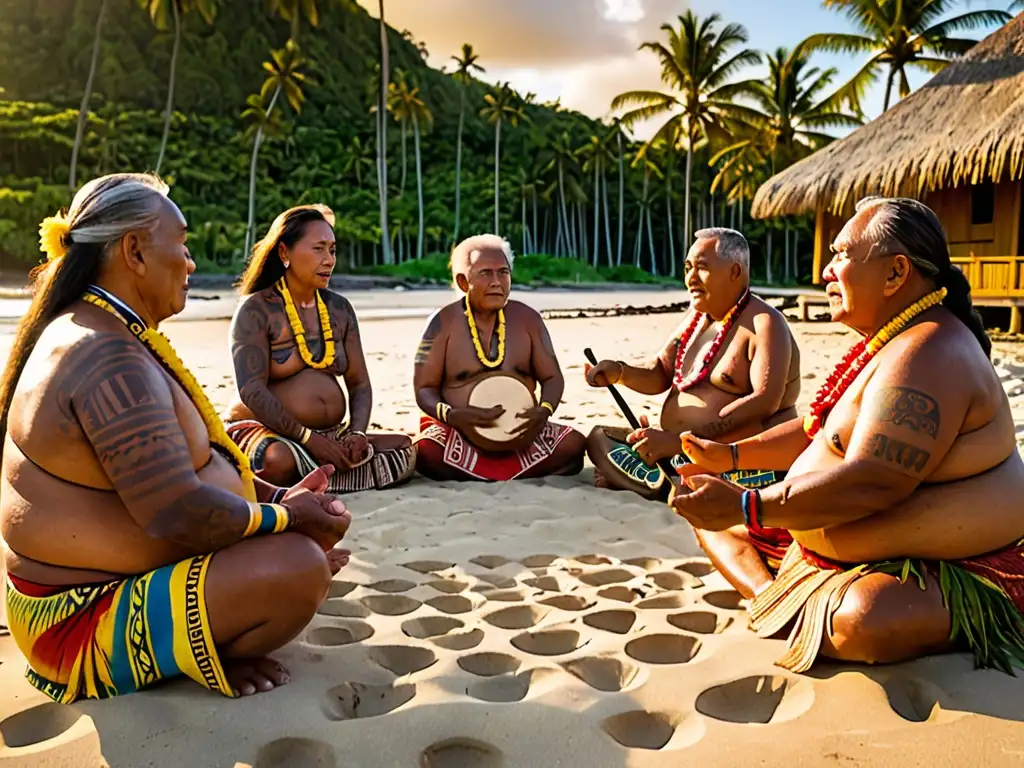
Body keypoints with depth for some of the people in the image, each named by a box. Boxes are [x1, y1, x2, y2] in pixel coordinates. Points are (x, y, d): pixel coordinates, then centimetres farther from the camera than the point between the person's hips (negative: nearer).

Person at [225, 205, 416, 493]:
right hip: (267, 430, -6)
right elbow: (251, 390, -16)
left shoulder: (339, 308, 11)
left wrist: (357, 433, -10)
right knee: (279, 461, -40)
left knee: (406, 449, -14)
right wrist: (308, 438, -22)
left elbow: (359, 383, 9)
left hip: (331, 435, 7)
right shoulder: (256, 309, -6)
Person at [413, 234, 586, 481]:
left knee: (573, 444, -21)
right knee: (425, 452, -33)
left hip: (518, 433, 3)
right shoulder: (444, 322, -4)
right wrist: (452, 415, -26)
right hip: (459, 433, -2)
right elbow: (424, 389, -4)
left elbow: (552, 377, 6)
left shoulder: (527, 318, 3)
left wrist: (544, 410, -17)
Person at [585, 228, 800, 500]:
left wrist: (679, 440, -30)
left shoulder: (764, 324, -11)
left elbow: (764, 403, -25)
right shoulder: (696, 315, 14)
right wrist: (620, 373, -5)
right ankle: (670, 490, -17)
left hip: (744, 465, -9)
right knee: (600, 438, -4)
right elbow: (660, 375, 19)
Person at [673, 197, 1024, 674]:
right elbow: (819, 431, 19)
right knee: (714, 516, 11)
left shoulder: (924, 355, -25)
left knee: (862, 619, -43)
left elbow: (868, 485, -34)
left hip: (944, 573, -10)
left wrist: (744, 506, -31)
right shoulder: (887, 340, 10)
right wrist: (730, 455, 11)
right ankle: (770, 596, -10)